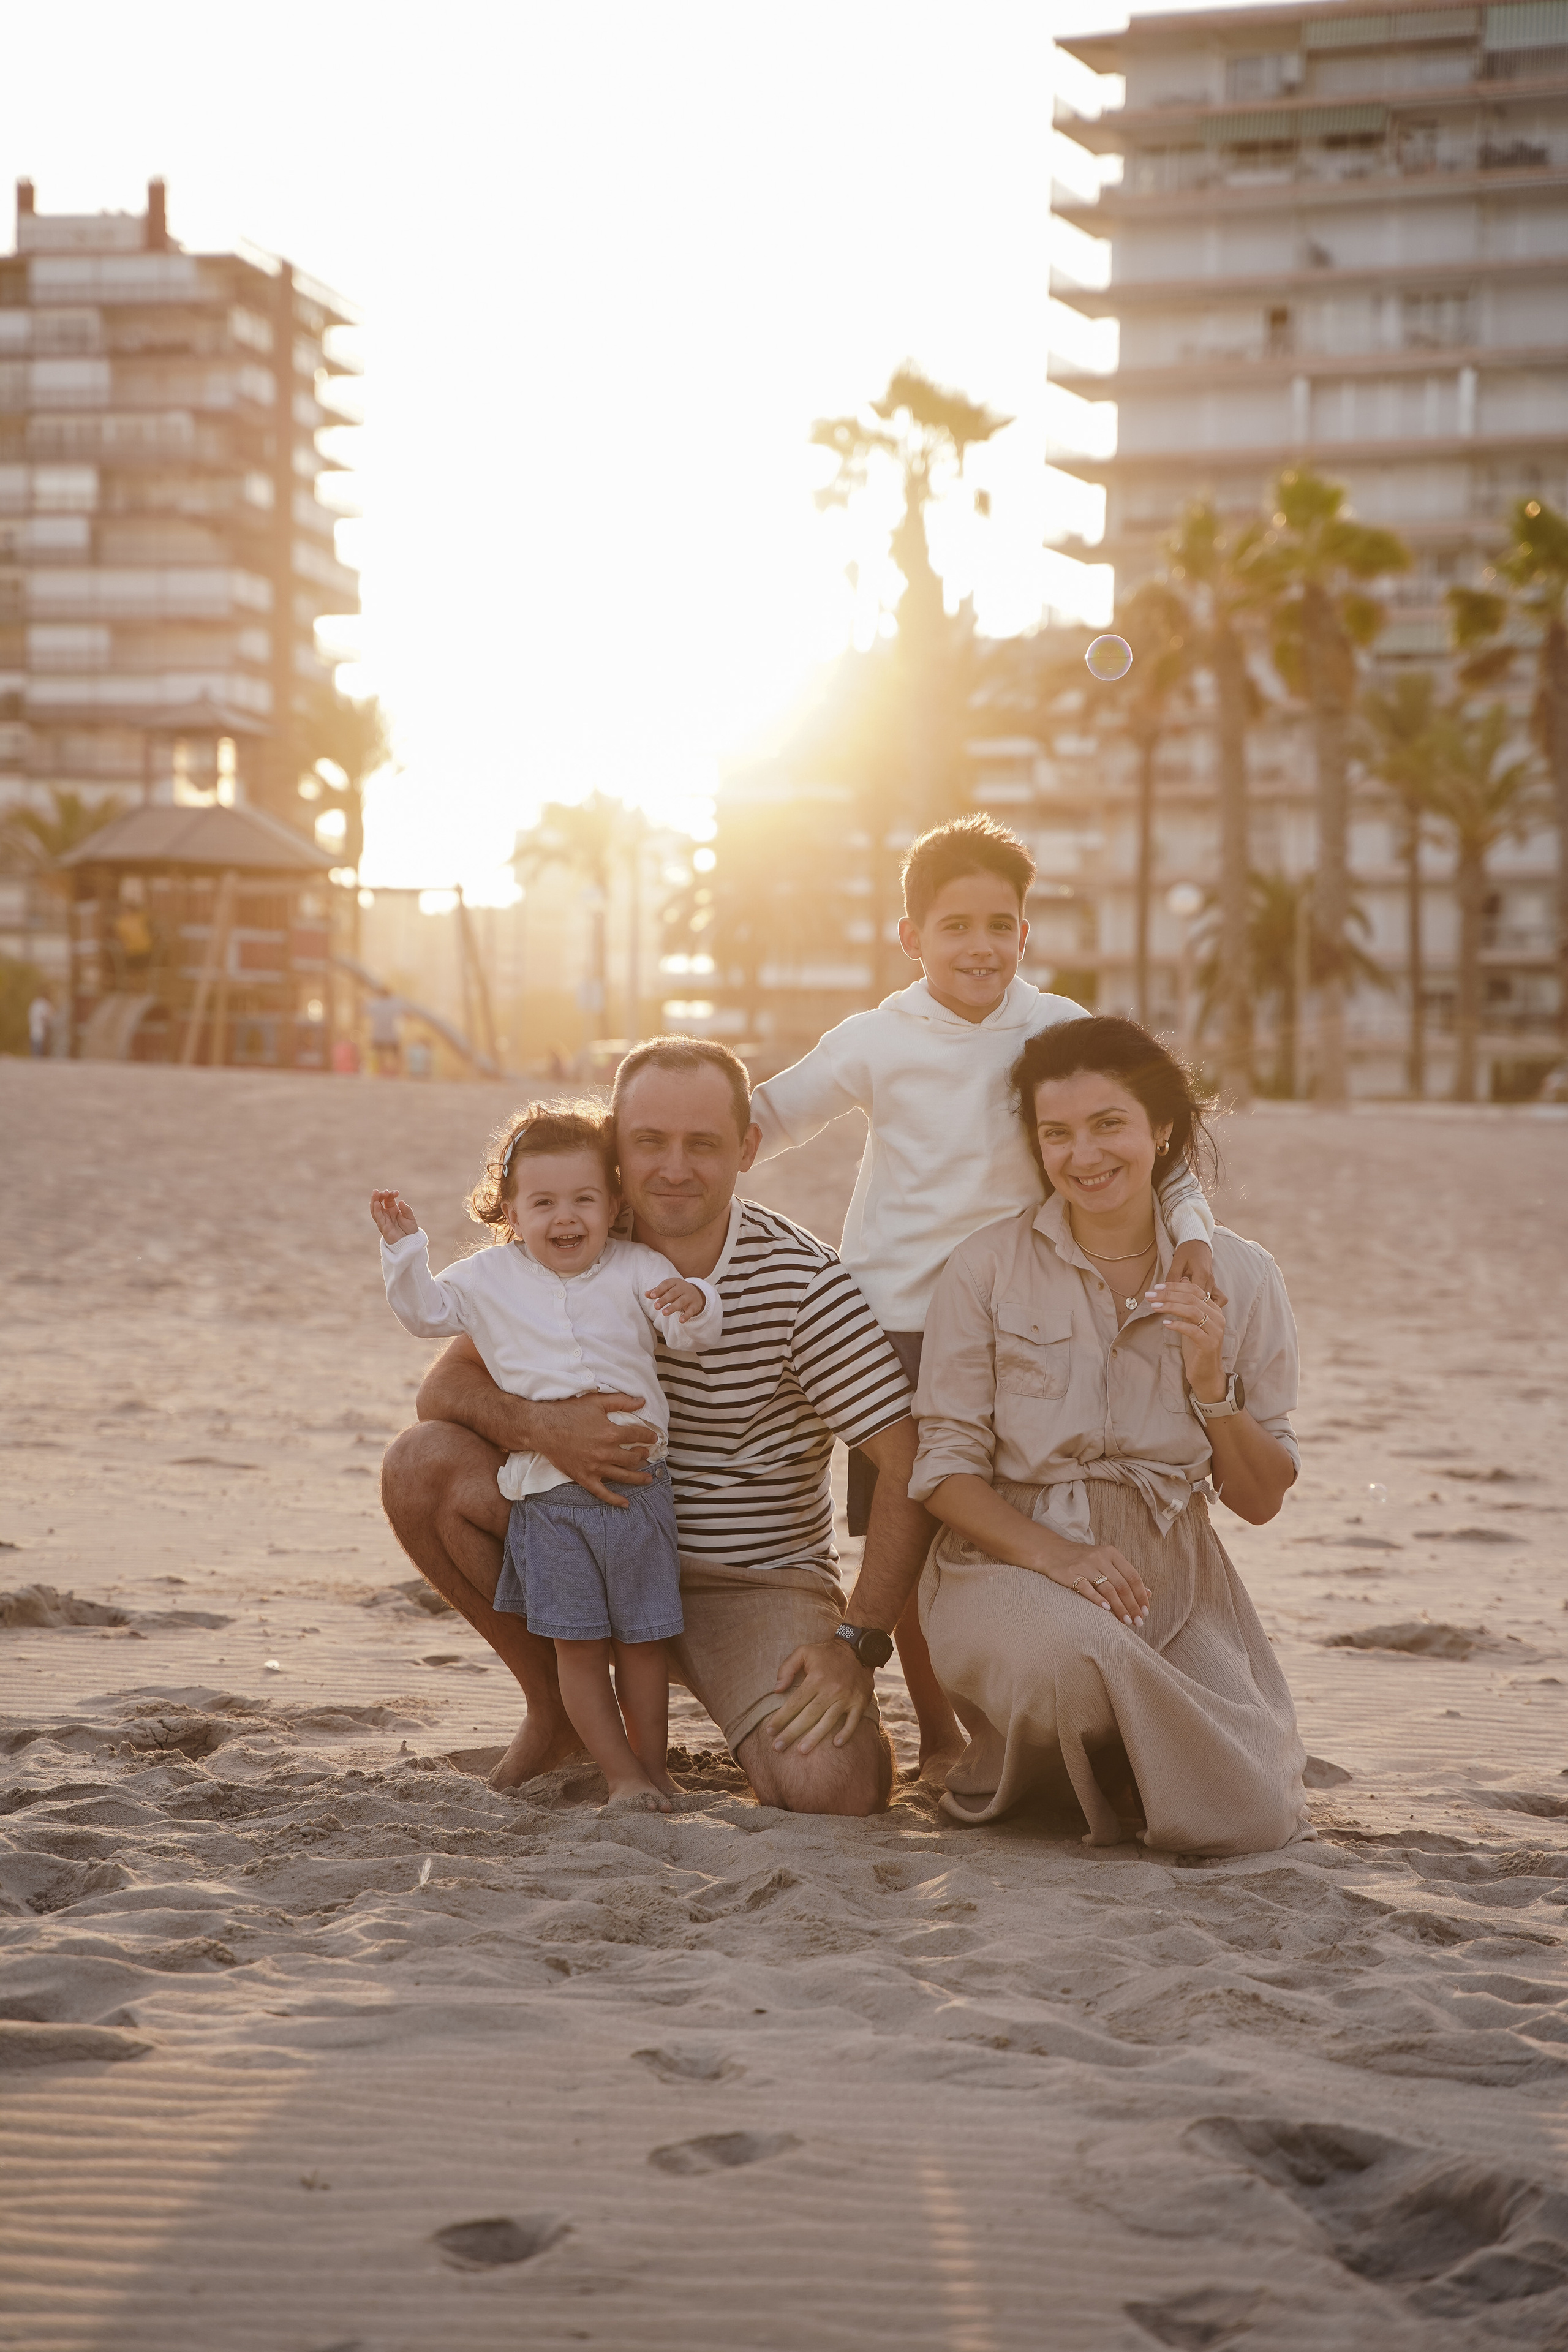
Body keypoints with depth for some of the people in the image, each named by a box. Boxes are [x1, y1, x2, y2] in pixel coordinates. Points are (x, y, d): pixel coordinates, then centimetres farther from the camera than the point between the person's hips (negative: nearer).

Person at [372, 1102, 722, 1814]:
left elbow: (693, 1334, -6)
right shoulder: (490, 1280, 4)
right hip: (549, 1497, 1)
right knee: (578, 1646, 1)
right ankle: (622, 1774, 11)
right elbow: (425, 1313, 13)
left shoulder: (635, 1270, 0)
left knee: (641, 1640, 8)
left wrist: (694, 1304, -29)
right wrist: (403, 1249, -2)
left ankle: (654, 1767, 20)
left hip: (636, 1483, 0)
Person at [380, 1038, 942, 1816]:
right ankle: (556, 1705, 3)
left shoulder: (802, 1282, -17)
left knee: (830, 1786, -30)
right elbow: (445, 1386, -7)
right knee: (422, 1464, -18)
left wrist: (858, 1643, -24)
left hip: (754, 1582, -4)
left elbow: (912, 1465, -18)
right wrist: (535, 1422, -31)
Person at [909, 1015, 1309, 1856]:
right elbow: (945, 1469, -3)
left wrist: (1213, 1386, -12)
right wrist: (1051, 1553, -20)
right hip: (1009, 1561, -3)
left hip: (1172, 1575, 3)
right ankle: (1019, 1756, -1)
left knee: (1244, 1820, -19)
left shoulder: (1239, 1276, 4)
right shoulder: (987, 1266, -2)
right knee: (1068, 1651, -39)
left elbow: (1261, 1501, 6)